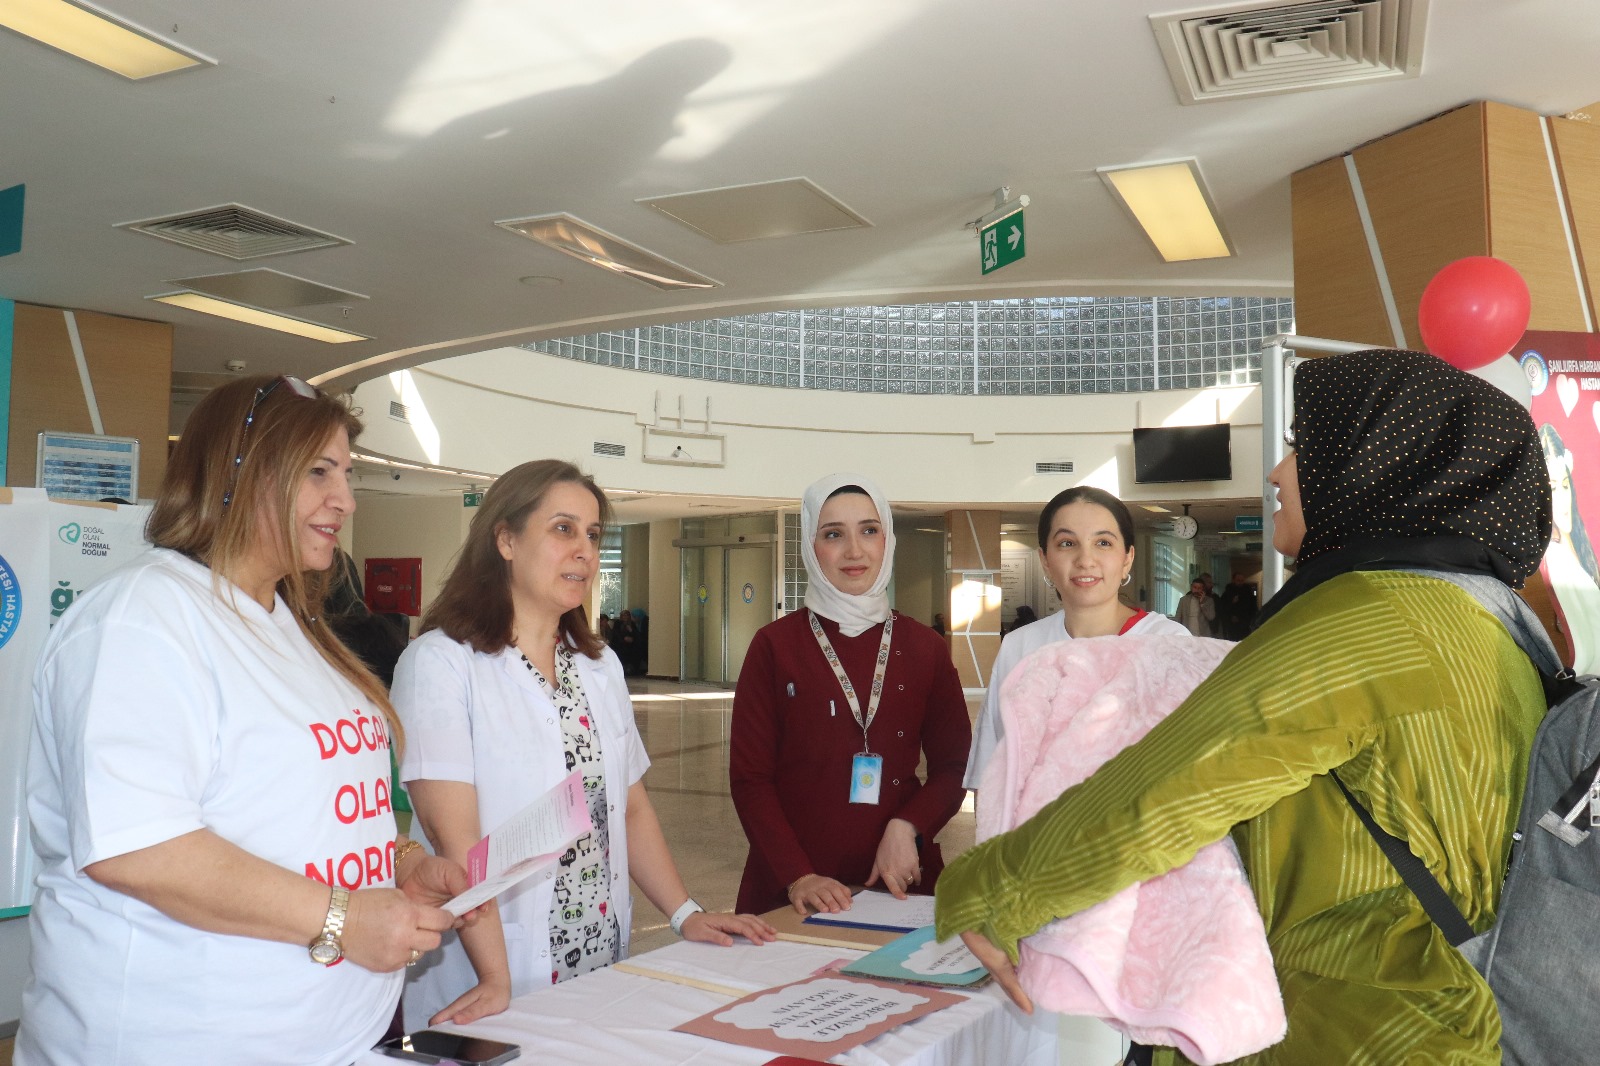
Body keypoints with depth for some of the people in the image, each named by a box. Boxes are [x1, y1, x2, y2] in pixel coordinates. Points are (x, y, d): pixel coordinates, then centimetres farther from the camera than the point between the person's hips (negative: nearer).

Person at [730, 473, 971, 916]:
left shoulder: (925, 648, 3)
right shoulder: (775, 646, -4)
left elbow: (954, 767, 6)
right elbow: (749, 777, -5)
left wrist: (907, 828, -12)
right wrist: (797, 876, -16)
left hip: (900, 883, 2)